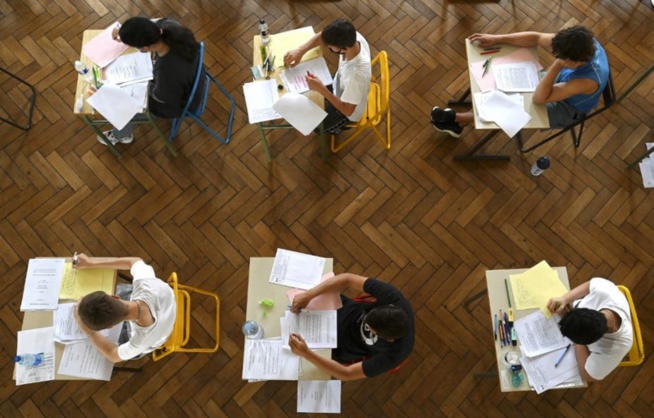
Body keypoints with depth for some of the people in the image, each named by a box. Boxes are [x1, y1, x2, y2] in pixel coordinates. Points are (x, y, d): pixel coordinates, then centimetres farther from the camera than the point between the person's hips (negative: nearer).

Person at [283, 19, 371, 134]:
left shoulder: (357, 75, -47)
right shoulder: (351, 36, -28)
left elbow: (348, 111, -34)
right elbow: (322, 36, -9)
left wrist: (321, 89, -38)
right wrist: (300, 51, -23)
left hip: (345, 108, -6)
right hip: (339, 86, 7)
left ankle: (335, 127, 36)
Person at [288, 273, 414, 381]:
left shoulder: (393, 355, -37)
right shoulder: (392, 296, -34)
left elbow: (346, 374, -31)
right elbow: (348, 279, -28)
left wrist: (306, 354, -44)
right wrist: (308, 295, -38)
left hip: (342, 346, -2)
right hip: (345, 310, 2)